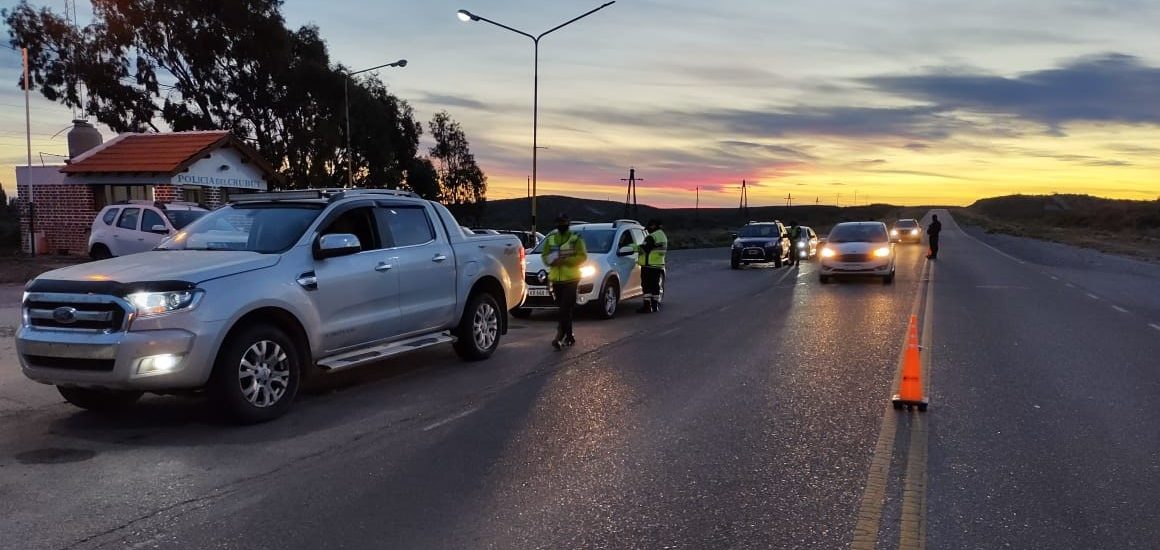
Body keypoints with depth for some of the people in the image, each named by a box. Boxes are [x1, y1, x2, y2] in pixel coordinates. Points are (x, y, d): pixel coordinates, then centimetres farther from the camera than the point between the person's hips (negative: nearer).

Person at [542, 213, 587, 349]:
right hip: (556, 279, 5)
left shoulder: (575, 239, -2)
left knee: (565, 309, -12)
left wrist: (564, 260, -18)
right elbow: (544, 255, 14)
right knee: (563, 309, 11)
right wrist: (552, 261, -9)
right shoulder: (550, 239, 13)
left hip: (571, 279, -5)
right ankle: (569, 336, 21)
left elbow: (582, 257, -8)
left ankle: (560, 337, -17)